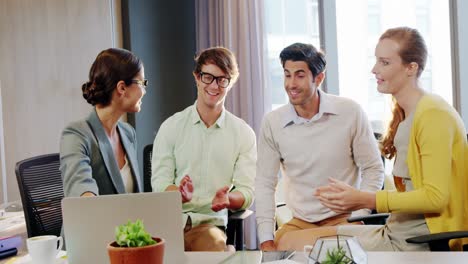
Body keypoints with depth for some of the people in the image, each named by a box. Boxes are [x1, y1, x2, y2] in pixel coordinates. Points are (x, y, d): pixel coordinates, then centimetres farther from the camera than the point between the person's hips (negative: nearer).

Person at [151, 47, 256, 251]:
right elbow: (159, 182, 3)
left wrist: (226, 199, -22)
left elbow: (247, 192, 2)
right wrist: (179, 194, -21)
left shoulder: (243, 133, 8)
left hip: (211, 223, 0)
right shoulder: (171, 127, 8)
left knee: (215, 243, -34)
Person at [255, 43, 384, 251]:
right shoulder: (272, 122, -2)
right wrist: (266, 240, -9)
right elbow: (265, 183, 0)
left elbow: (373, 170, -1)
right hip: (299, 223, 3)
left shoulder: (350, 112, -7)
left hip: (345, 219, -2)